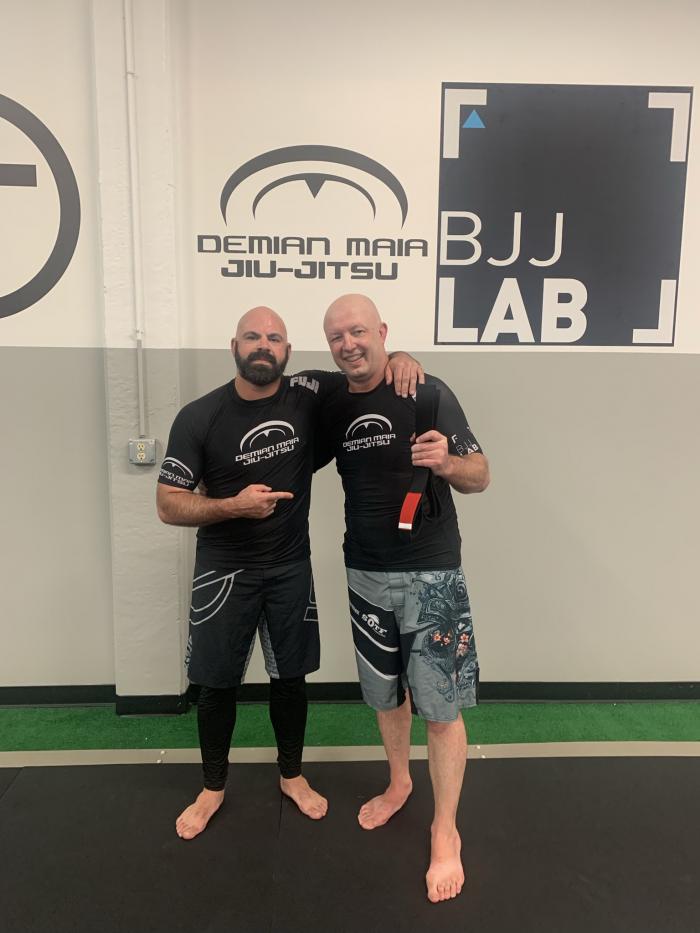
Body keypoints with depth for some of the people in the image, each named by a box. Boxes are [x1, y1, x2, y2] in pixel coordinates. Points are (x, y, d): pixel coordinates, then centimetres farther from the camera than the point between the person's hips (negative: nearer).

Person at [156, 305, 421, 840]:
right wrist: (233, 505, -25)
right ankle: (214, 787, 37)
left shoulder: (308, 395, -9)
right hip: (225, 571, -1)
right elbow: (169, 505, -10)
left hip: (291, 567, 2)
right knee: (217, 682, 12)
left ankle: (292, 774, 41)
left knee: (291, 675, 16)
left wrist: (398, 359, -20)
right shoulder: (199, 418, -13)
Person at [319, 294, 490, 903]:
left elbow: (480, 478, -9)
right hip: (366, 576, 5)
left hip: (431, 576, -4)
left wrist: (447, 462, -30)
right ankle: (399, 783, 47)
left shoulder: (428, 393, -11)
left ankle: (446, 832, 26)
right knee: (386, 694, 21)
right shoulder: (333, 407, 3)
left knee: (440, 708, 4)